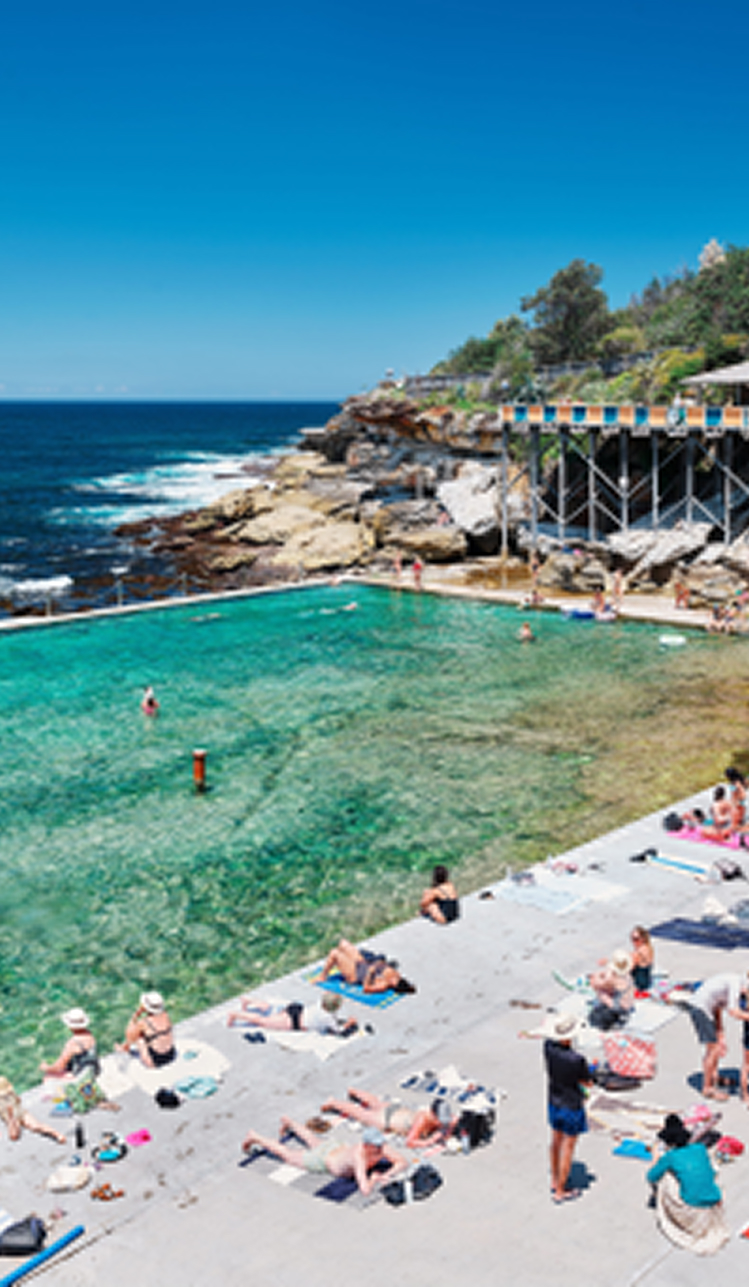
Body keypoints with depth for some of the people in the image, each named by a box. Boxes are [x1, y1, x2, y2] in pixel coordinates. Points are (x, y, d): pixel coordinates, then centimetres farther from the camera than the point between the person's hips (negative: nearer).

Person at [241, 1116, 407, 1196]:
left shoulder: (381, 1148, -30)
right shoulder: (359, 1158, -48)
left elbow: (402, 1162, -23)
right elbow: (365, 1190, -56)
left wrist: (388, 1175, -40)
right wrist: (374, 1179, -36)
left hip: (336, 1148, 6)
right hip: (320, 1161, -6)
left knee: (312, 1141, 38)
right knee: (287, 1155, 20)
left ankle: (288, 1122, 67)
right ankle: (255, 1137, 42)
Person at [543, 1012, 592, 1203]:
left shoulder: (548, 1046, -15)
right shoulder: (576, 1060, -32)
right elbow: (586, 1082, -14)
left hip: (554, 1101, 6)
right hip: (572, 1106, -6)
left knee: (556, 1141, 24)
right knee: (568, 1148, 9)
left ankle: (555, 1181, 41)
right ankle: (560, 1191, 21)